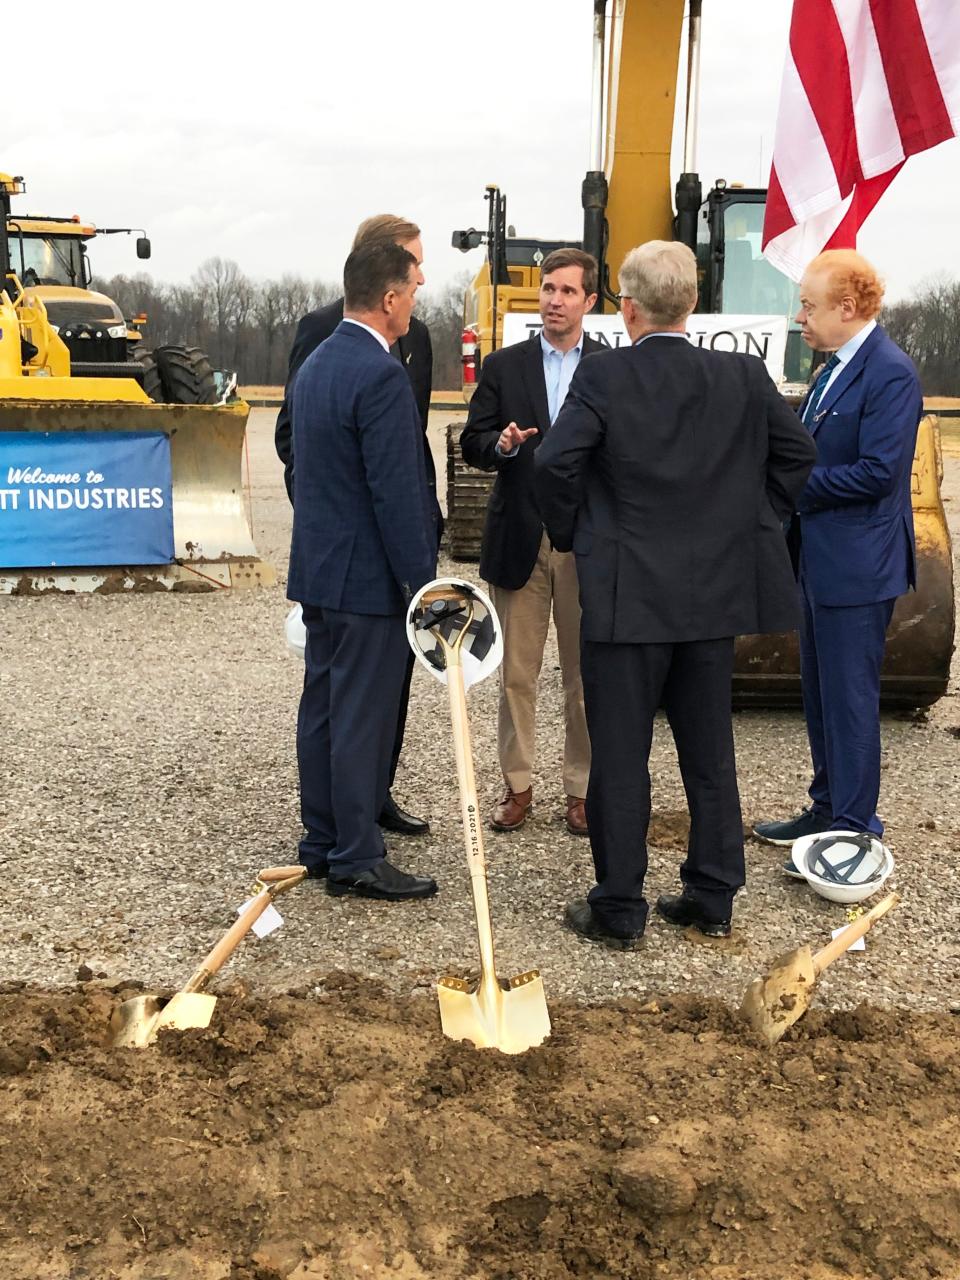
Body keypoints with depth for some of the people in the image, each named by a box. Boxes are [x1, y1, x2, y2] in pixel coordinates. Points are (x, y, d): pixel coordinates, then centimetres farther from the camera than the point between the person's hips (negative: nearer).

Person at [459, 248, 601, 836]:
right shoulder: (503, 366, 8)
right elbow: (473, 442, 7)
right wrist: (501, 444, -15)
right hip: (519, 538, 1)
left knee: (586, 673, 6)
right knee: (516, 672, 6)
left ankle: (582, 788, 18)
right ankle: (518, 784, 19)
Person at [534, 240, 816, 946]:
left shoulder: (603, 376, -11)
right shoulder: (744, 376, 1)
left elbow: (555, 463, -18)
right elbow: (798, 453, 7)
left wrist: (571, 534, -1)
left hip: (626, 594, -4)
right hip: (716, 591, 4)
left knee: (620, 756, 6)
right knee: (710, 750, 15)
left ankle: (619, 907, 14)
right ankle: (713, 896, 24)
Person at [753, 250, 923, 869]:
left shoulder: (890, 373, -16)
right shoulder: (836, 368, 13)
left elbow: (878, 471, -23)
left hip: (856, 567, -10)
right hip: (820, 561, 10)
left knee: (849, 700, -1)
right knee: (821, 696, 18)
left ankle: (854, 832, 10)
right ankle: (827, 809, 31)